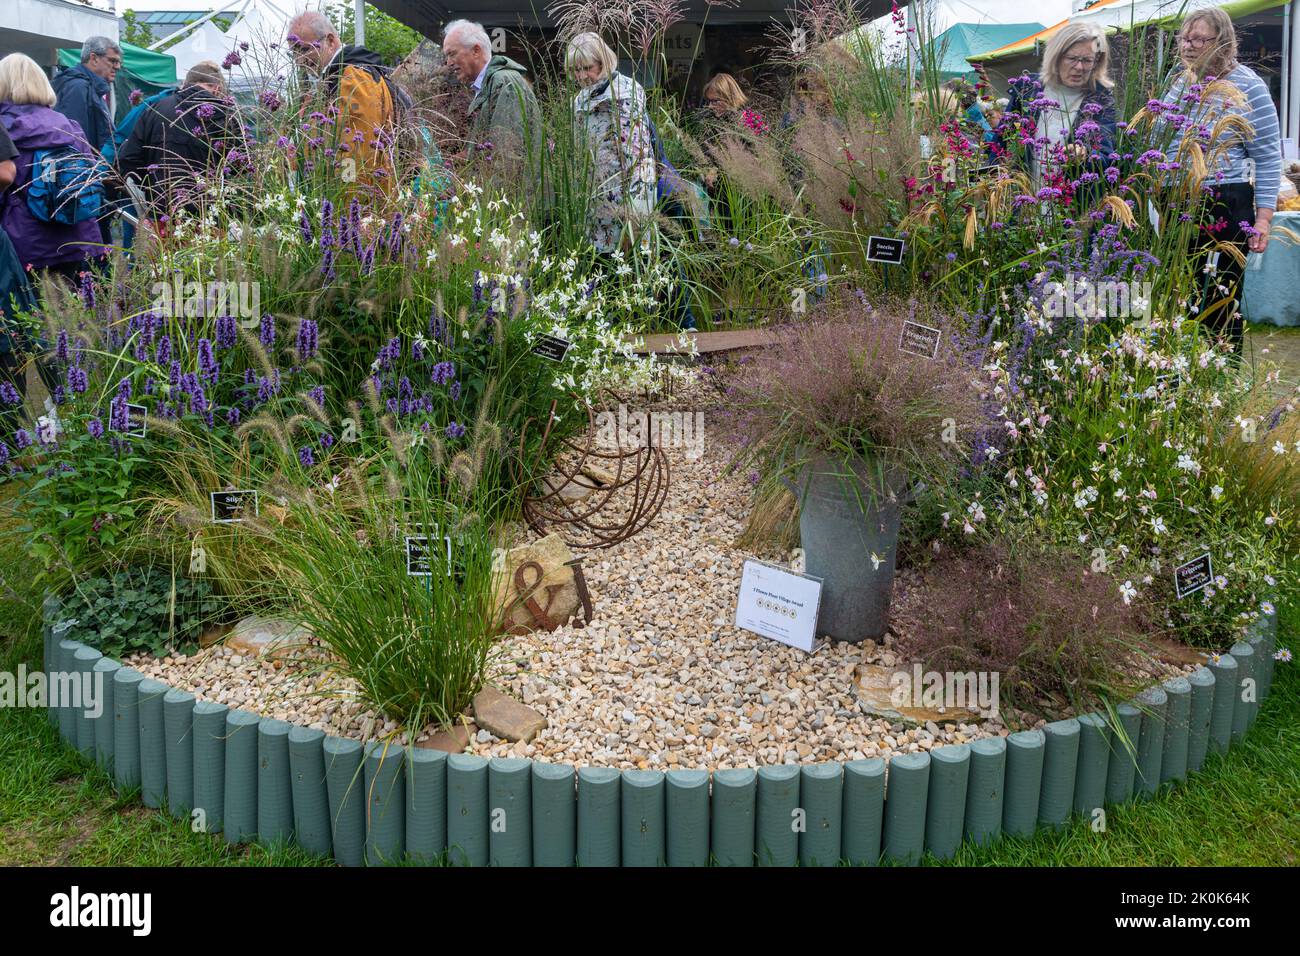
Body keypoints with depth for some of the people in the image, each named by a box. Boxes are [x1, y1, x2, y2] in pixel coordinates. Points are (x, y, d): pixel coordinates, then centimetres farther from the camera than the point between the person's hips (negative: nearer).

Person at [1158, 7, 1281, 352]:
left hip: (1223, 208, -6)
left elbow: (1268, 159, -6)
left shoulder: (1247, 88, -7)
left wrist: (1263, 219, -12)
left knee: (1220, 300, -2)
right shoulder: (1177, 81, 8)